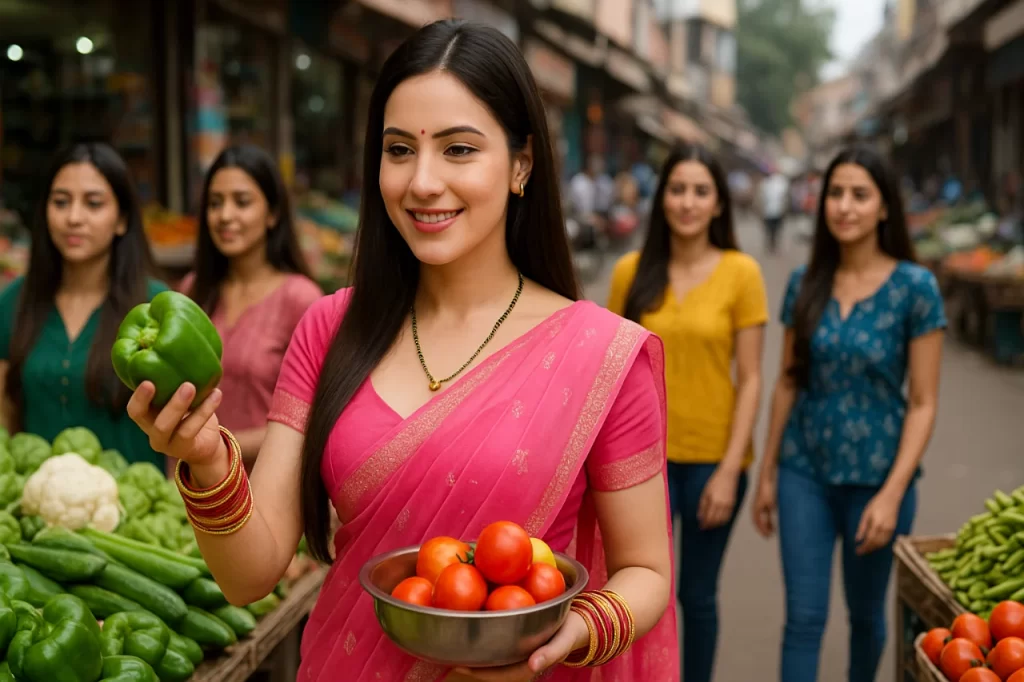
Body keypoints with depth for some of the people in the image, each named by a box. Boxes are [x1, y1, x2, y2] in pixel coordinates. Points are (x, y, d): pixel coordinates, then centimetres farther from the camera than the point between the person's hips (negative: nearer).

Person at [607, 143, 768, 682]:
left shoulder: (740, 273, -6)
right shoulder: (631, 272, -1)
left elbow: (750, 380, -5)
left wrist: (730, 470, -9)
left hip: (712, 457, -1)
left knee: (697, 595, 13)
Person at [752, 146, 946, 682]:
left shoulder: (914, 287, -9)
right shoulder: (805, 283, 1)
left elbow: (923, 403, -9)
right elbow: (787, 383, 8)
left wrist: (892, 494, -14)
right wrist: (767, 474, 8)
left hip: (876, 474, -2)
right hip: (805, 471, 2)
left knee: (866, 612, 16)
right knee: (803, 618, 3)